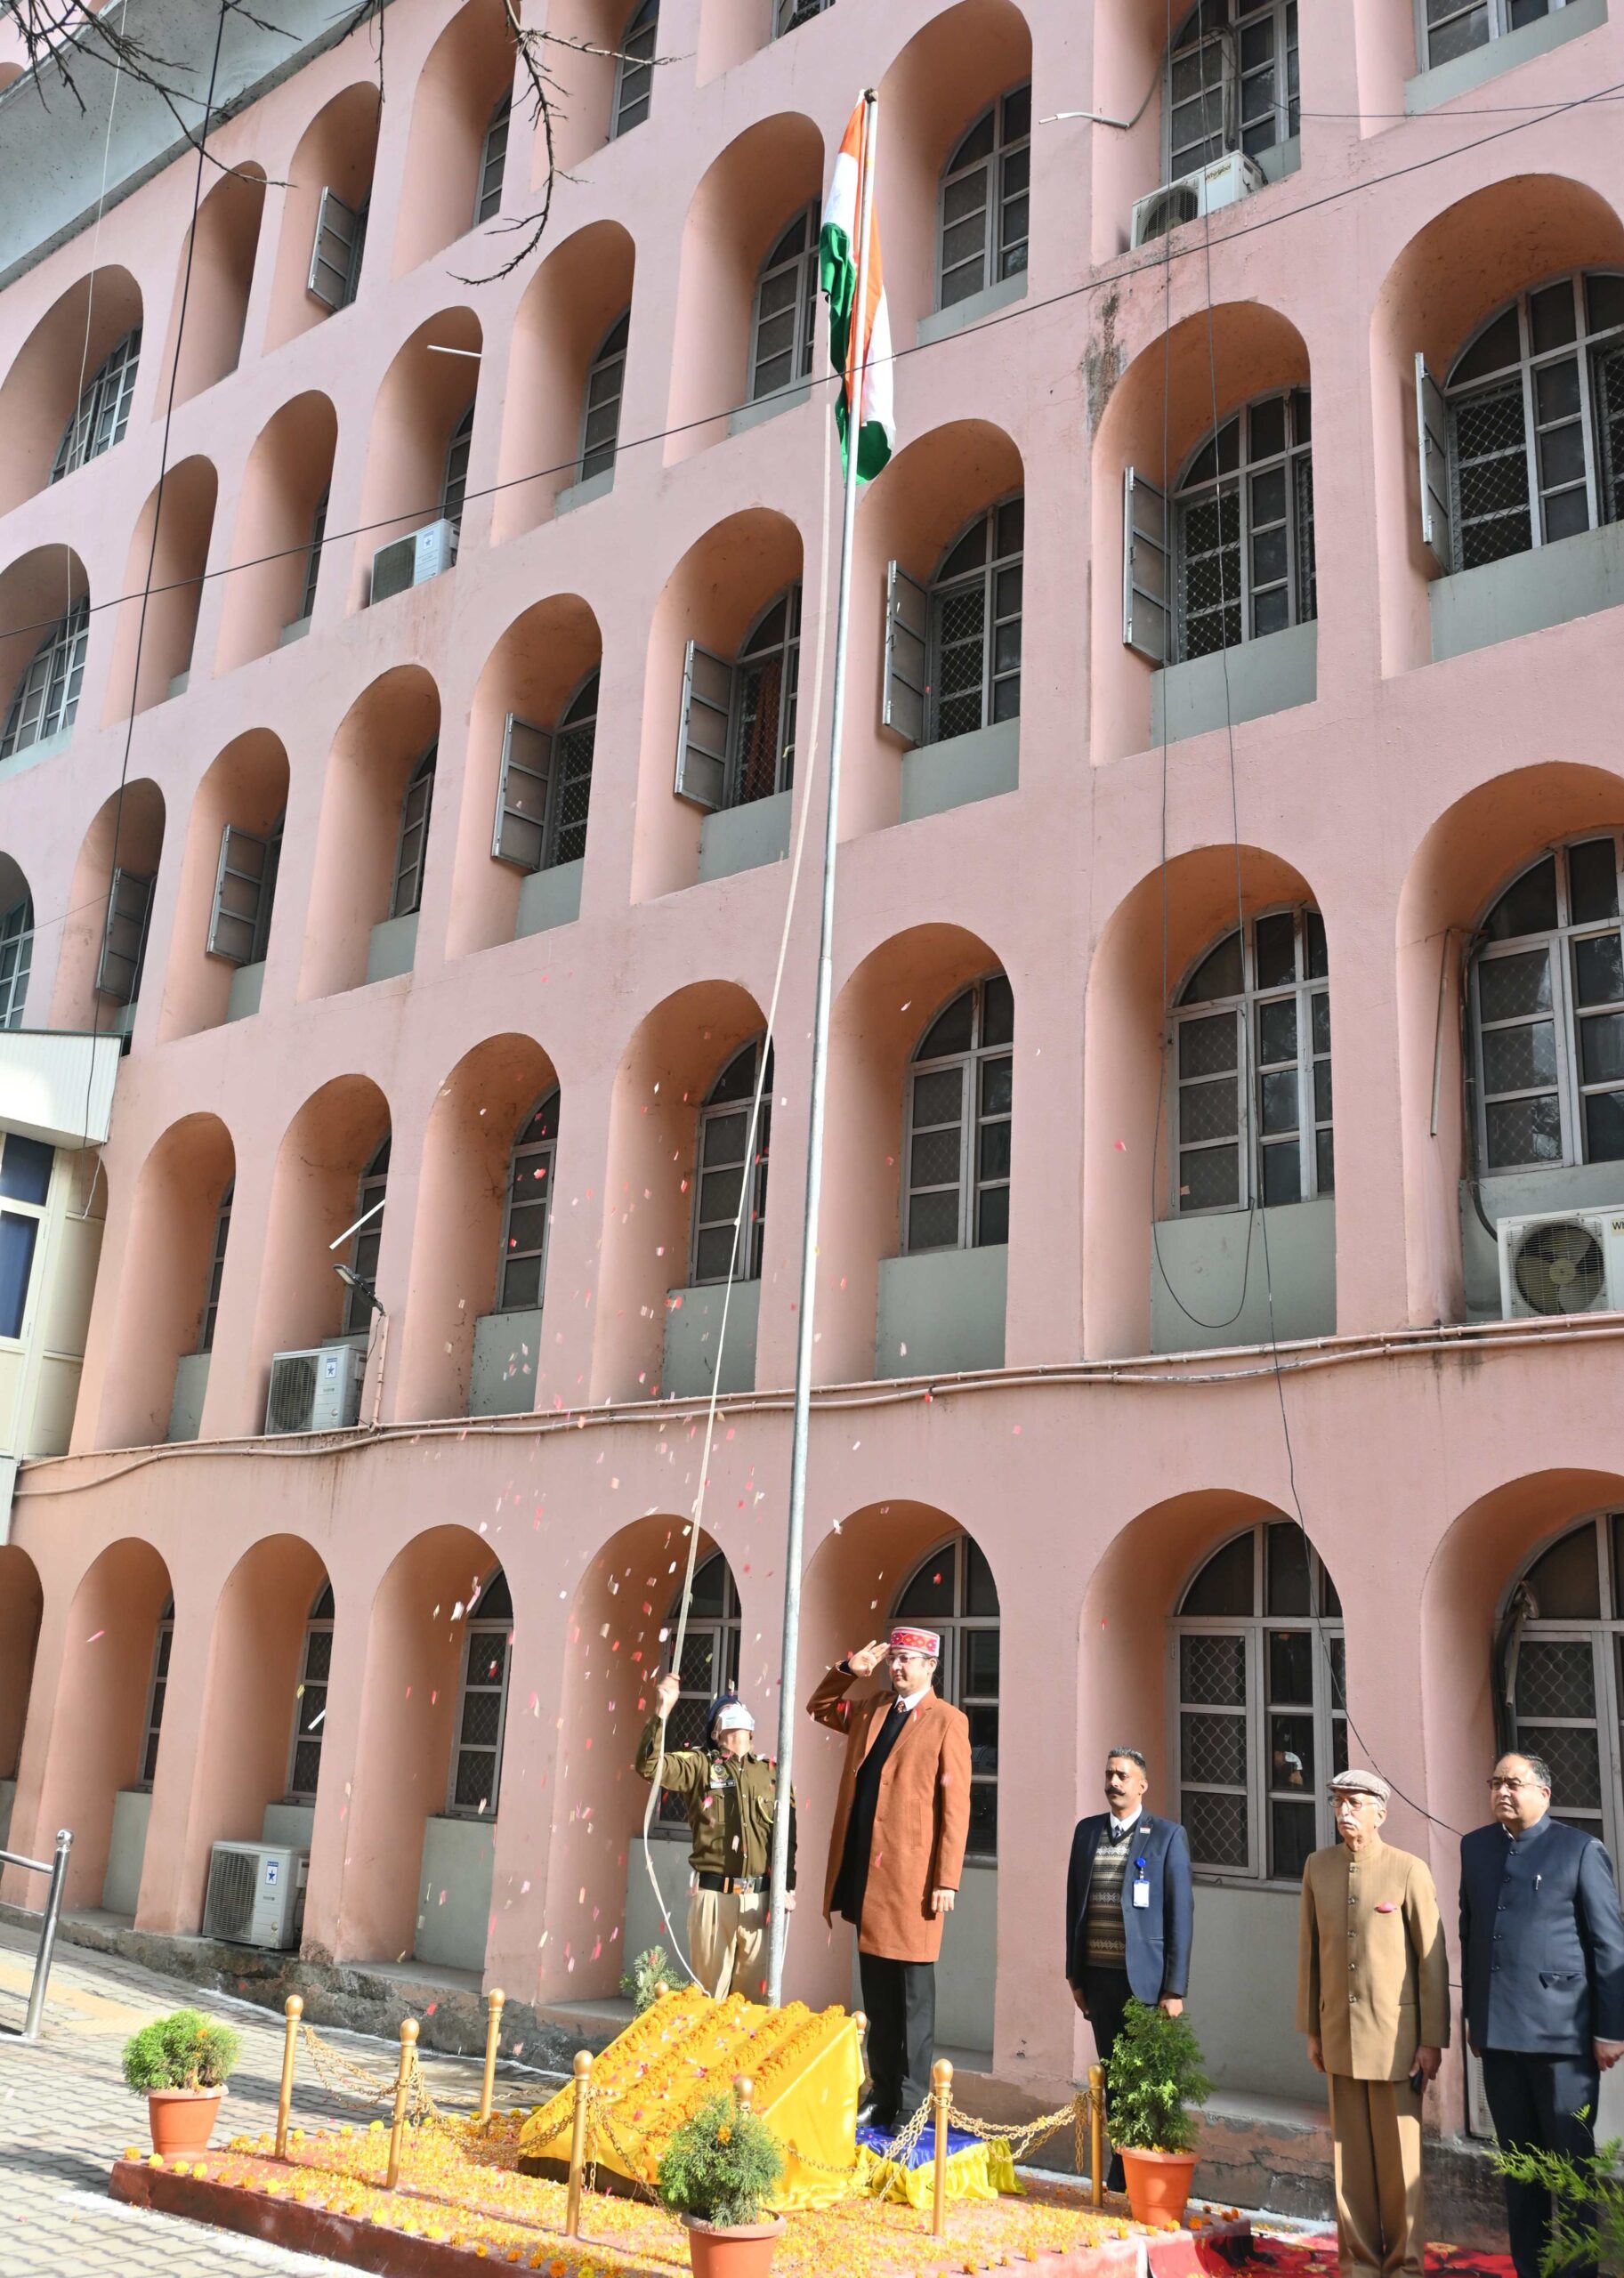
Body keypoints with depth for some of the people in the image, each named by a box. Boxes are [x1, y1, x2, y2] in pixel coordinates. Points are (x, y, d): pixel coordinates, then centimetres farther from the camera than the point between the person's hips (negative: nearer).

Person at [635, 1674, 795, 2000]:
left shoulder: (771, 1773, 12)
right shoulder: (700, 1765, 4)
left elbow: (787, 1834, 9)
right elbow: (648, 1765, -11)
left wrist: (787, 1886, -2)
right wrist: (663, 1708, -19)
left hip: (758, 1896, 2)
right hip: (712, 1893, -2)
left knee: (748, 1990, 7)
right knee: (710, 1989, 0)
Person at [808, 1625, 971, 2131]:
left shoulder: (947, 1722, -6)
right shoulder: (870, 1709, 12)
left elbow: (955, 1805, -9)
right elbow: (819, 1708, 27)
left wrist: (947, 1880, -13)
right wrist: (847, 1671, 9)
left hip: (911, 1877, -6)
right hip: (865, 1873, 6)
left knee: (913, 1999, 2)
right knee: (876, 1997, 13)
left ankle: (911, 2105, 10)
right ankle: (882, 2095, 22)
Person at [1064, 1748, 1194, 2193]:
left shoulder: (1167, 1836, -3)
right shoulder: (1088, 1831, 9)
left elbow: (1180, 1912, -5)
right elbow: (1075, 1902, 12)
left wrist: (1175, 1987, -9)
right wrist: (1075, 1973, 10)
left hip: (1144, 1977, -4)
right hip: (1099, 1976, 4)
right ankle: (1121, 2172, 21)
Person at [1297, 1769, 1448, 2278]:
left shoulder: (1409, 1871, -8)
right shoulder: (1318, 1866, 3)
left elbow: (1432, 1959, -6)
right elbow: (1309, 1950, 9)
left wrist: (1433, 2041, -6)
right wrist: (1311, 2030, 10)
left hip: (1394, 2037, -4)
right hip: (1340, 2035, 4)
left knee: (1400, 2157, 3)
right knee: (1350, 2155, 9)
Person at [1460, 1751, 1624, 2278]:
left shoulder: (1580, 1850, -4)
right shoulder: (1475, 1846, 10)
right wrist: (1472, 2013, 15)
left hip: (1561, 2031, -5)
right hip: (1498, 2032, 5)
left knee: (1572, 2162, 4)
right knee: (1518, 2164, 13)